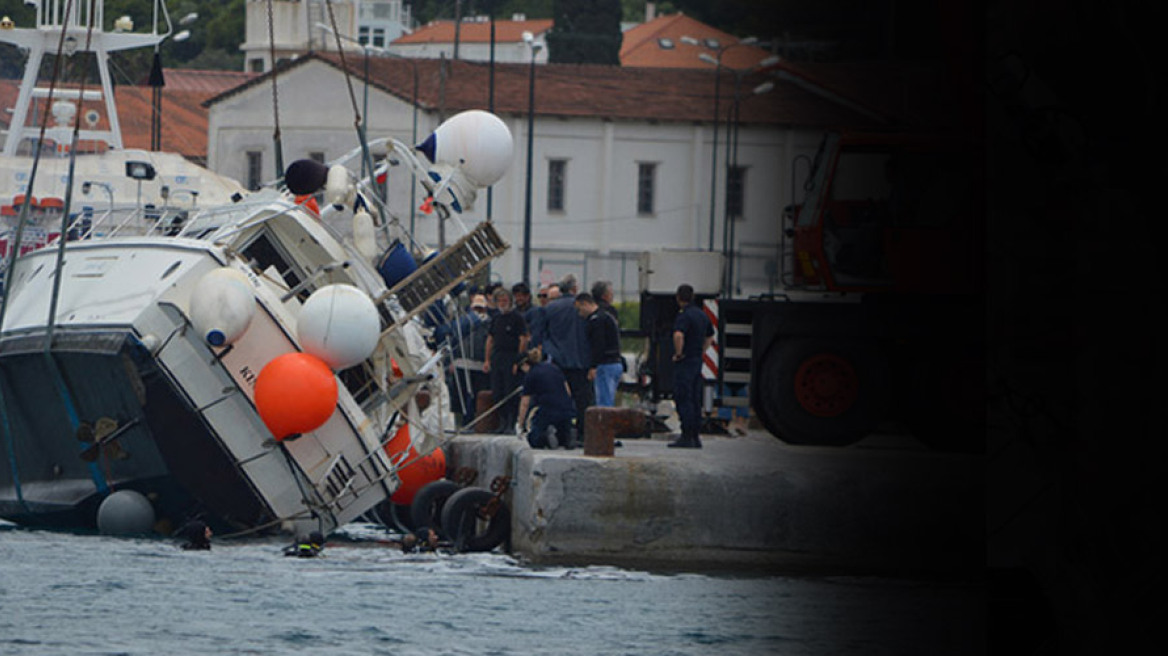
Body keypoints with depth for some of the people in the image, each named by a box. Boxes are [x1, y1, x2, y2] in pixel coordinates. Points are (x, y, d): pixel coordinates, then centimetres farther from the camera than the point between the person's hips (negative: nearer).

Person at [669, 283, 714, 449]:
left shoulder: (684, 315, -15)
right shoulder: (702, 315, 13)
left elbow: (678, 335, -32)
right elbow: (710, 337, 26)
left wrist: (678, 353, -18)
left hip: (684, 362, -8)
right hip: (698, 361, 8)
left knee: (683, 399, -7)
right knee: (695, 399, 11)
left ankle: (686, 437, -11)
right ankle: (695, 437, 13)